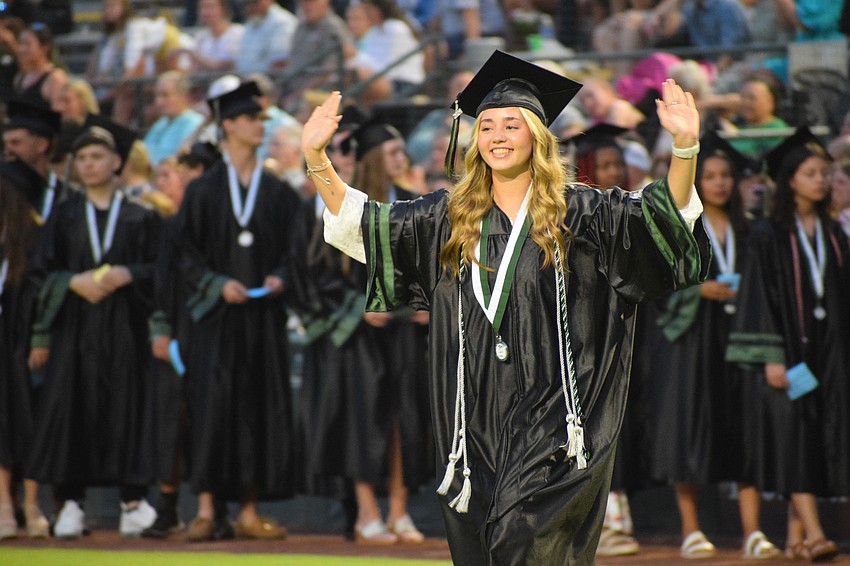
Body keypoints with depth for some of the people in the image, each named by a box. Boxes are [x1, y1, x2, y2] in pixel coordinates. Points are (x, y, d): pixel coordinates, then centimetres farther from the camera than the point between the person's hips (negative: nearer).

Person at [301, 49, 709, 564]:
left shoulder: (576, 212, 1)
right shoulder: (449, 217, 12)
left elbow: (660, 216, -9)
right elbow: (361, 223, 13)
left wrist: (685, 147, -25)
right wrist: (317, 158, 2)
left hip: (551, 419, -4)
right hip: (476, 419, 4)